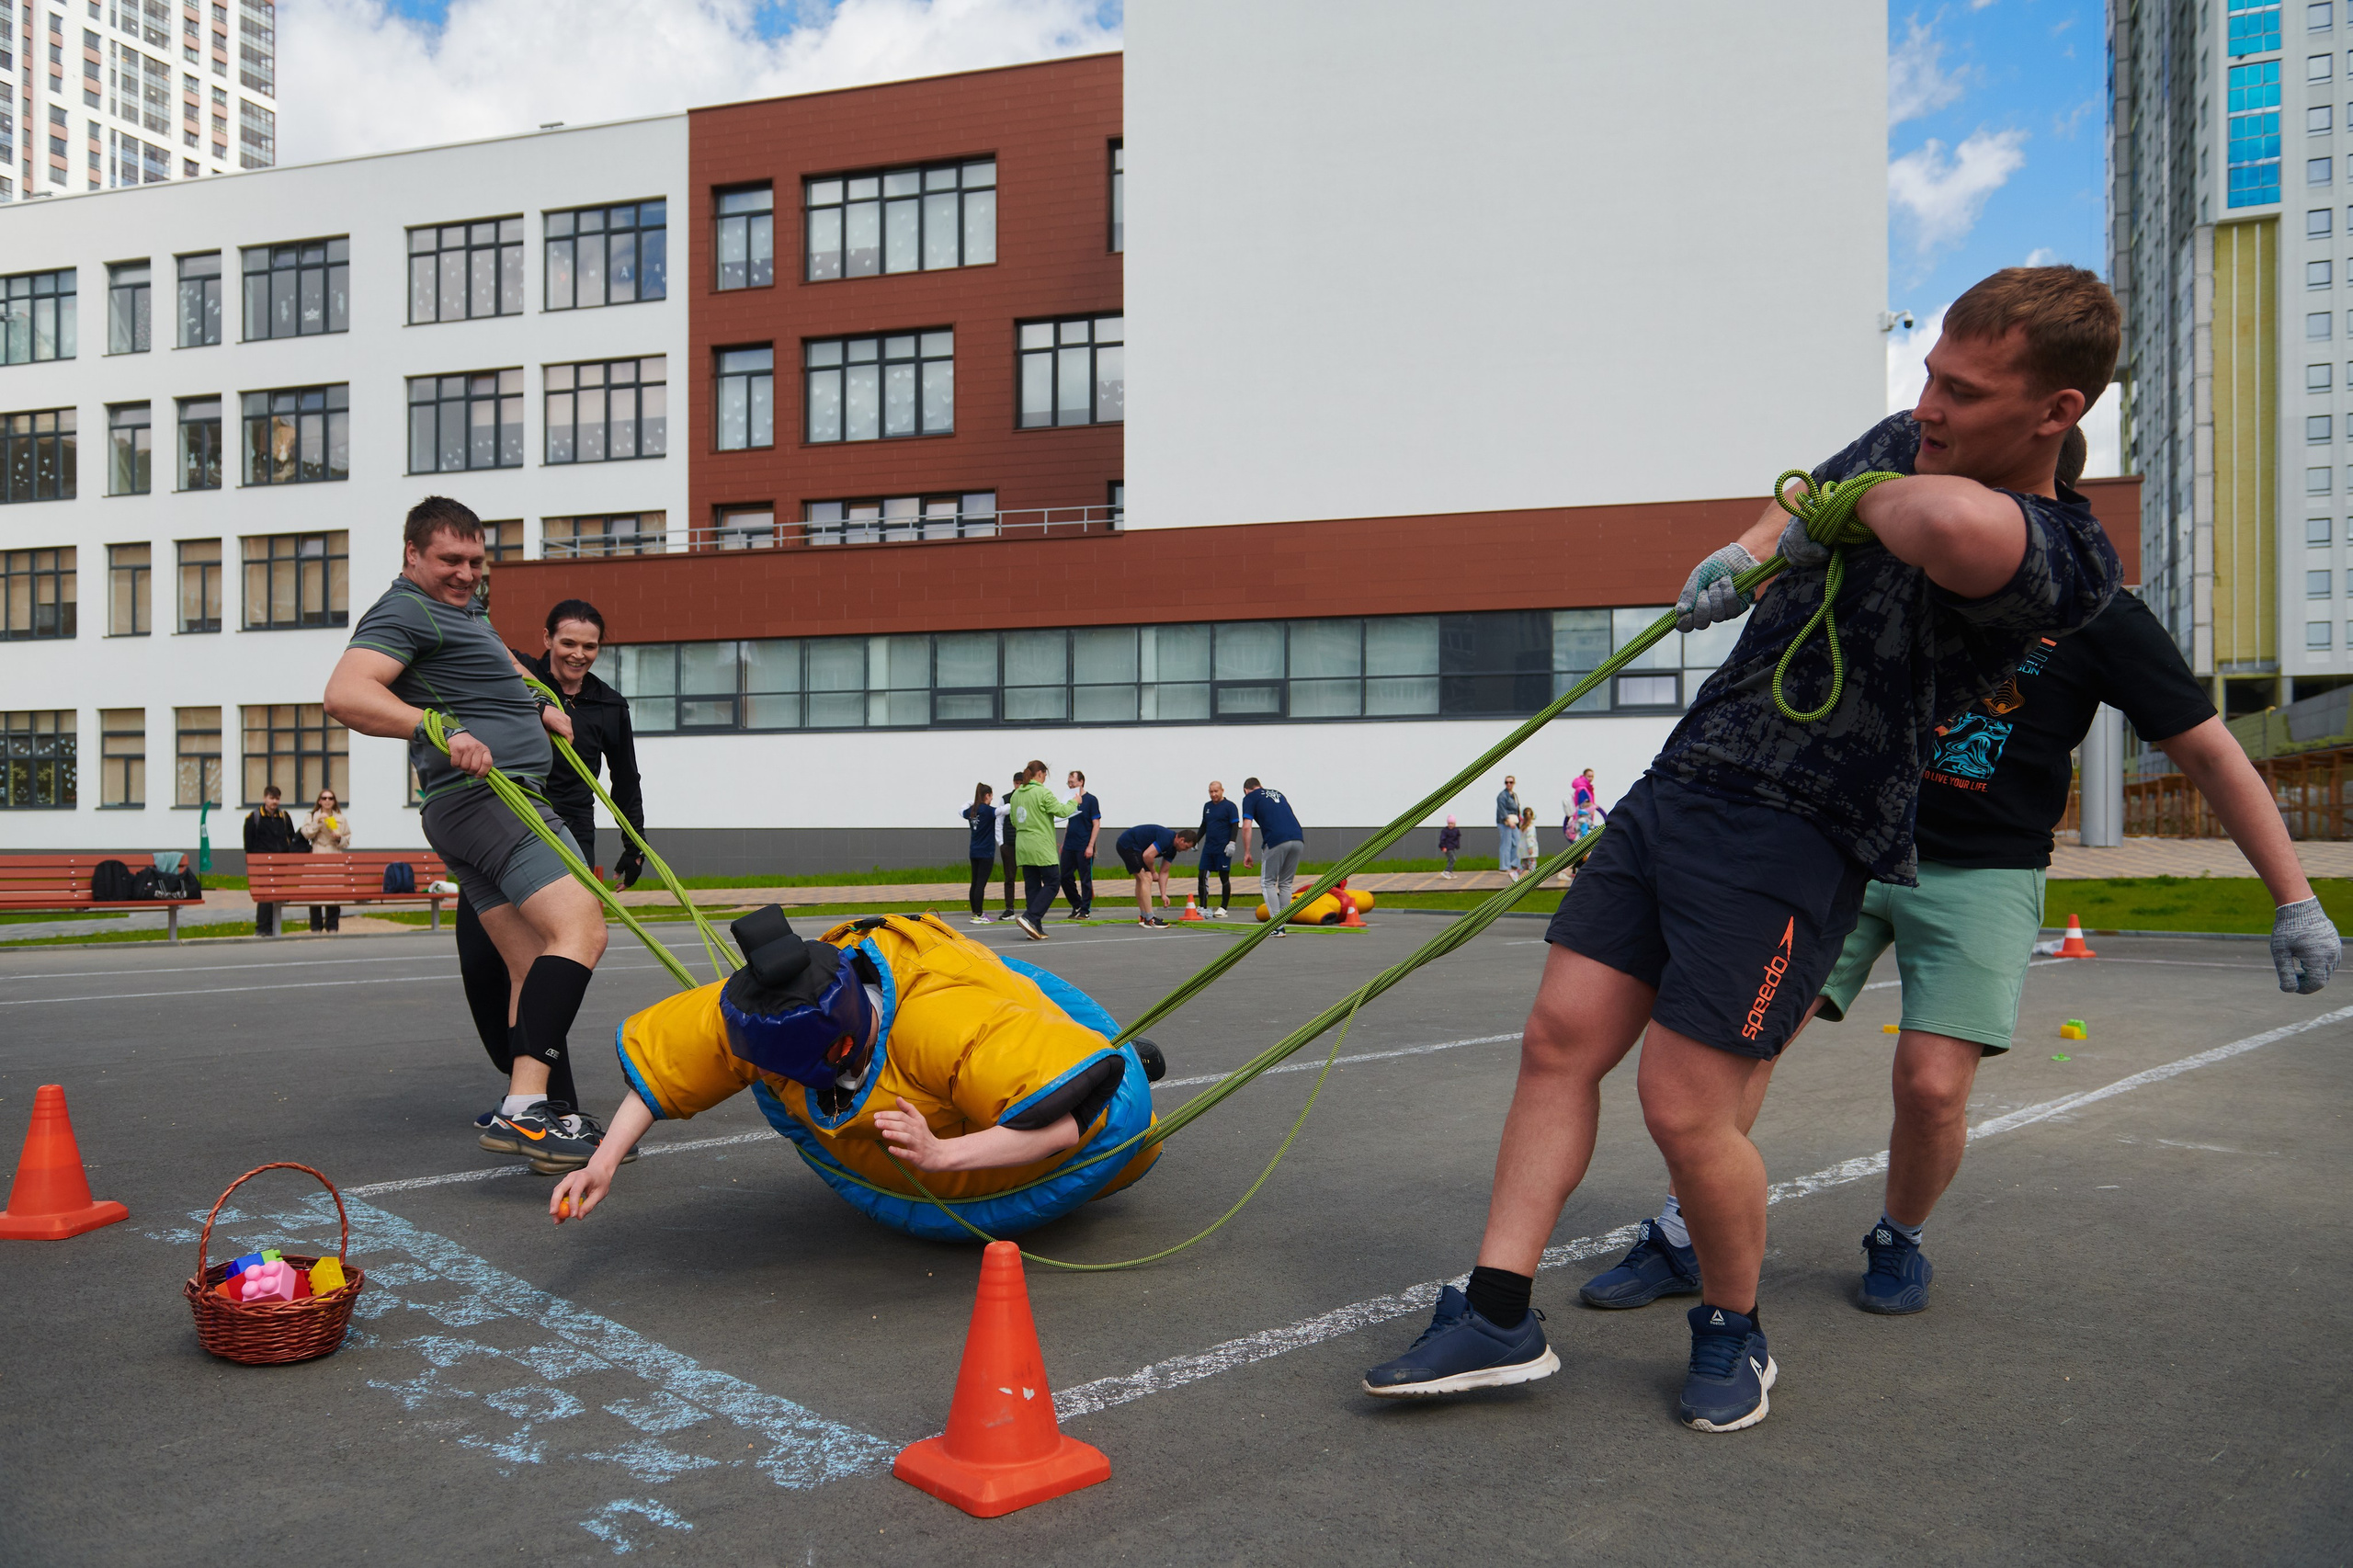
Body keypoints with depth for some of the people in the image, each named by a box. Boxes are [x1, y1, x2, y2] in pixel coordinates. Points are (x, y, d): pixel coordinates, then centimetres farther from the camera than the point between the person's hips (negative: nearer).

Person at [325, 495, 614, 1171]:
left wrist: (540, 704, 30)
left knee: (538, 971, 9)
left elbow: (500, 664, 48)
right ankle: (524, 1108, -34)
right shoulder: (406, 610, -5)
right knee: (581, 928, -25)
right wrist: (442, 726, -32)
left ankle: (528, 1111, 9)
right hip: (485, 794, -11)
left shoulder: (464, 608, 26)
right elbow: (345, 693, -21)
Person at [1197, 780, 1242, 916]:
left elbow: (1235, 826, -7)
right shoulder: (1207, 806, 16)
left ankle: (1224, 909, 7)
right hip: (1208, 848, 6)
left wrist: (1231, 842, -17)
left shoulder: (1230, 806, -3)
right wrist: (1196, 841, 20)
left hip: (1223, 849, -6)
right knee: (1201, 876, 1)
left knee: (1224, 878, 0)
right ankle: (1203, 908, 7)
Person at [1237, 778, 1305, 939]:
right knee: (1285, 883, 18)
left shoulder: (1249, 798, 11)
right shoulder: (1277, 793, 29)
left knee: (1267, 883, 8)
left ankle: (1277, 926, -2)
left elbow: (1246, 827, 1)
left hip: (1276, 841, -5)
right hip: (1298, 839, 5)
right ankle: (1283, 925, 17)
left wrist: (1246, 853, 4)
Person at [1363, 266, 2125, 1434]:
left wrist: (1872, 496, -19)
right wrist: (1736, 558, 9)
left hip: (1794, 839, -8)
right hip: (1675, 784, 8)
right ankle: (1499, 1317, 12)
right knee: (1559, 1042, 3)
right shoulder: (1901, 443, 9)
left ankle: (1734, 1333, 23)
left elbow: (1955, 526, -43)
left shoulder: (2062, 560, -17)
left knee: (1685, 1111, -7)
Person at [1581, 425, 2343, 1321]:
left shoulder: (2097, 616, -4)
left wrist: (2295, 903, -2)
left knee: (1932, 1084, -14)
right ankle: (1683, 1240, 4)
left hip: (1981, 876, -2)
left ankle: (1899, 1242, 18)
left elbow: (2210, 753, -1)